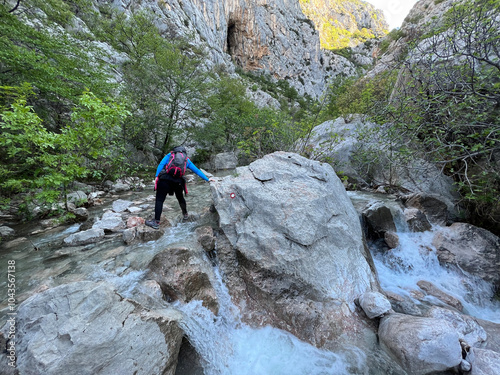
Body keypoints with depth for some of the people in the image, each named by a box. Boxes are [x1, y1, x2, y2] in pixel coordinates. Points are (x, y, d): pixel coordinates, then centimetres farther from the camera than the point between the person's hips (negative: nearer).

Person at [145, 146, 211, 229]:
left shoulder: (169, 155, 19)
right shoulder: (187, 160, 21)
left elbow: (161, 164, 4)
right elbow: (197, 171, 24)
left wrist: (156, 176, -1)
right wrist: (207, 179, 30)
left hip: (165, 179, -2)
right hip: (178, 181, 2)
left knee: (159, 200, 2)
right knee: (180, 198, 25)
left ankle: (156, 222, -1)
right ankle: (185, 214, 41)